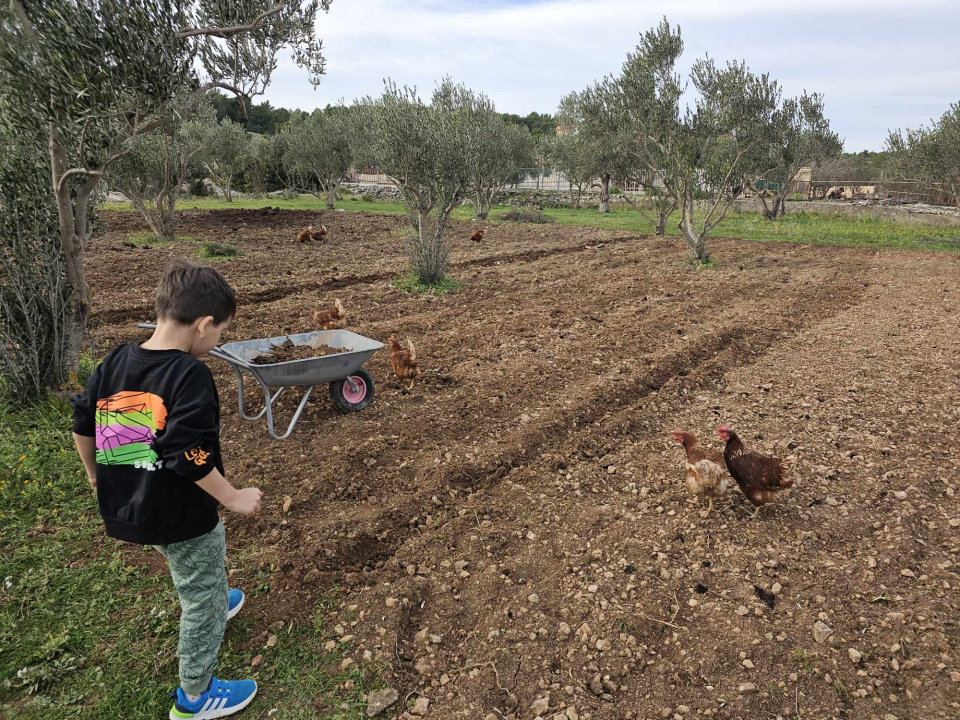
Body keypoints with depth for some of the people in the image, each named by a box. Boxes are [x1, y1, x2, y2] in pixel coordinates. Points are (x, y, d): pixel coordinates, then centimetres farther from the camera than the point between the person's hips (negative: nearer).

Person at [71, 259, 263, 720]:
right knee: (203, 595, 13)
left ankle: (211, 606, 61)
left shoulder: (114, 362, -2)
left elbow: (82, 425, 8)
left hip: (129, 506, 8)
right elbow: (190, 455, -29)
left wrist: (95, 473, 24)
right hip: (182, 516, -8)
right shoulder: (190, 374, -25)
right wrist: (234, 498, -16)